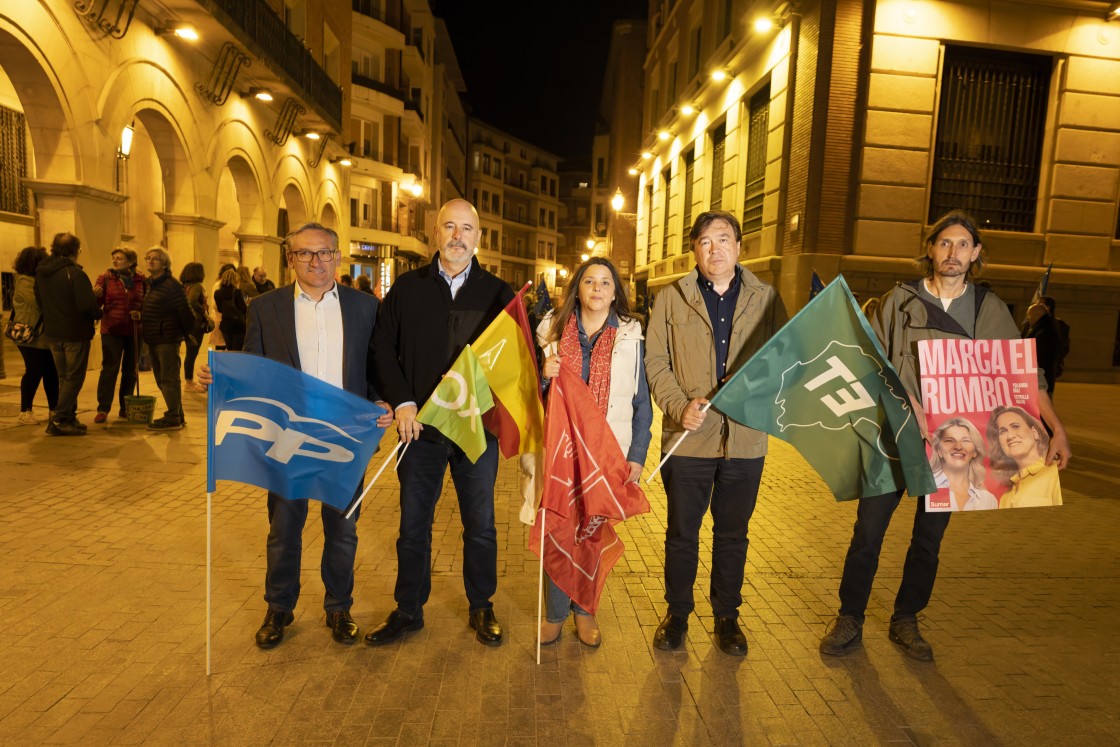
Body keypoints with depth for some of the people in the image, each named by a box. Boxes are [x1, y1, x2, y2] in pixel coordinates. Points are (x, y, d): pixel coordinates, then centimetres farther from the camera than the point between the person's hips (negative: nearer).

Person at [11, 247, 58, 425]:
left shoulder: (37, 279, 17)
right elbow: (40, 301, -23)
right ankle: (25, 411, 6)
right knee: (34, 372, -5)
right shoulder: (23, 280, -12)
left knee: (51, 372, 7)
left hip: (44, 335, 8)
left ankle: (54, 409, 14)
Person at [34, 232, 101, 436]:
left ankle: (69, 419, 20)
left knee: (64, 377, 17)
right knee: (74, 378, 2)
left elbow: (40, 302, 14)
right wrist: (98, 313, -5)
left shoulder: (41, 273, 6)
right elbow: (88, 305, -24)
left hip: (52, 333, 7)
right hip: (76, 333, -7)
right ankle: (59, 420, -2)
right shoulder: (74, 273, -18)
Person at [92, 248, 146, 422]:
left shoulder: (141, 280, 3)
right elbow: (96, 303, -4)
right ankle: (103, 409, 1)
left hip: (134, 332, 2)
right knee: (109, 368, -5)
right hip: (112, 330, -2)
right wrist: (96, 295, -25)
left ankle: (125, 407, 20)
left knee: (130, 370, 9)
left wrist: (141, 314, -11)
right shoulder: (105, 277, 1)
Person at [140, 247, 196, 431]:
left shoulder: (172, 285, -13)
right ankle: (177, 416, 21)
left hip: (168, 340, -10)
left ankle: (173, 419, -2)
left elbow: (185, 311, -15)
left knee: (169, 379, -7)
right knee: (162, 380, 13)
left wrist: (189, 331, -9)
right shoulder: (151, 284, 15)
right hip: (153, 340, 10)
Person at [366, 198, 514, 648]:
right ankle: (408, 611, 29)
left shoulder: (498, 293, 2)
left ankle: (481, 607, 30)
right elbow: (383, 349, 2)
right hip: (420, 426, 1)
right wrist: (402, 402, -9)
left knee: (480, 524, 12)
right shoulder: (407, 288, 3)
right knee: (413, 524, 12)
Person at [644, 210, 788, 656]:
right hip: (689, 437, -1)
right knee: (682, 532, 11)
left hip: (746, 438, 1)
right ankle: (677, 613, 30)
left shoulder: (766, 298, 7)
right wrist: (680, 406, -14)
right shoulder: (671, 298, 4)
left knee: (732, 534, 14)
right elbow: (656, 362, 0)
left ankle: (727, 616, 33)